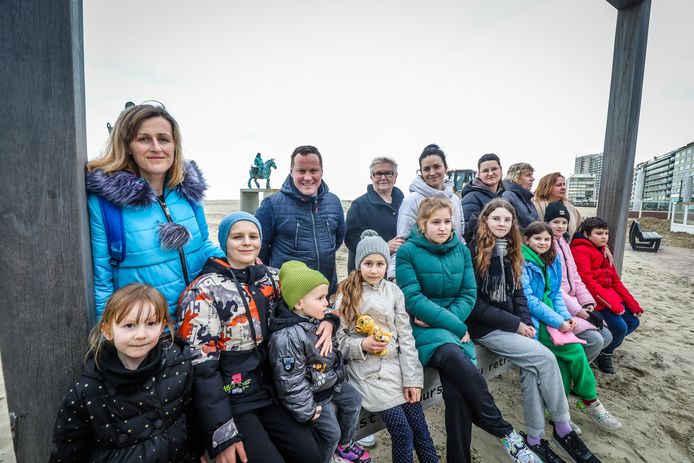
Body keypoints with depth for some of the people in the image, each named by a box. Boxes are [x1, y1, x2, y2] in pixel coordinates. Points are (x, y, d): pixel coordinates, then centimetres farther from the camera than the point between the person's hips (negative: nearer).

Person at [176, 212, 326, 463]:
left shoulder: (271, 278, -1)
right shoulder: (204, 293, -16)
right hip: (228, 402, -4)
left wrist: (328, 319, -9)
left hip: (267, 392, 5)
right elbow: (201, 367, -18)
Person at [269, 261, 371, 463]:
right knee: (331, 432, 5)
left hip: (330, 381, 8)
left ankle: (344, 444, 44)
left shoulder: (315, 319, -9)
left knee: (353, 400, 20)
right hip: (311, 393, -8)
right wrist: (307, 410, -20)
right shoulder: (288, 337, -35)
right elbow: (290, 380, -28)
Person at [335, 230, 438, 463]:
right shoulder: (346, 296, -2)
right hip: (368, 371, -2)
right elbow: (338, 342, 0)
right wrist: (362, 345, -18)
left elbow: (406, 336, 1)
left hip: (396, 365, 2)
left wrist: (412, 378, -4)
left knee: (420, 428, 1)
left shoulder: (394, 291, 3)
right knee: (403, 432, -8)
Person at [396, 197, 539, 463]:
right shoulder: (407, 252, -6)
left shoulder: (461, 249, 8)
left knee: (457, 390, -22)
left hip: (455, 324, 4)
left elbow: (469, 294, 4)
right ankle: (505, 433, -13)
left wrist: (446, 320, -12)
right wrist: (456, 326, -14)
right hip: (423, 328, -3)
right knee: (458, 360, -32)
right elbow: (413, 299, -12)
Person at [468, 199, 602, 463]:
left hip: (512, 324, 6)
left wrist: (526, 322, -4)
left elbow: (517, 292, 13)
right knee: (545, 357, -15)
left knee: (531, 366, -15)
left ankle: (534, 438, 2)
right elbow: (475, 303, -15)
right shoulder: (474, 251, -13)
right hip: (484, 327, -6)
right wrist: (515, 324, -13)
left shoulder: (510, 252, 11)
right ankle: (563, 427, 6)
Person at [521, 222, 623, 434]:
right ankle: (590, 401, 4)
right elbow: (528, 300, -16)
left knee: (562, 360, -14)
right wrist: (558, 321, -17)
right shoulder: (522, 262, -12)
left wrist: (566, 316, -2)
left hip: (550, 315, 7)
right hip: (533, 320, -6)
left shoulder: (552, 260, 13)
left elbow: (556, 293, 15)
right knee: (575, 351, -17)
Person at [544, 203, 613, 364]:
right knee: (594, 340, -16)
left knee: (606, 336, 5)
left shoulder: (564, 243, 15)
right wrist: (576, 309, -17)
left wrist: (588, 303, 2)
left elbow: (575, 277, 14)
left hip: (573, 302, 9)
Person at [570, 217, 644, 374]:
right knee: (620, 327, -17)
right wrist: (612, 303, -21)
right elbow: (587, 281, -20)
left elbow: (615, 279, 16)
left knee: (633, 321, 4)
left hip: (611, 295, 10)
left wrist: (633, 303, 10)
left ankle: (605, 346, 20)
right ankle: (605, 355, 12)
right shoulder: (581, 251, -12)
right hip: (596, 298, -10)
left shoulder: (603, 251, 18)